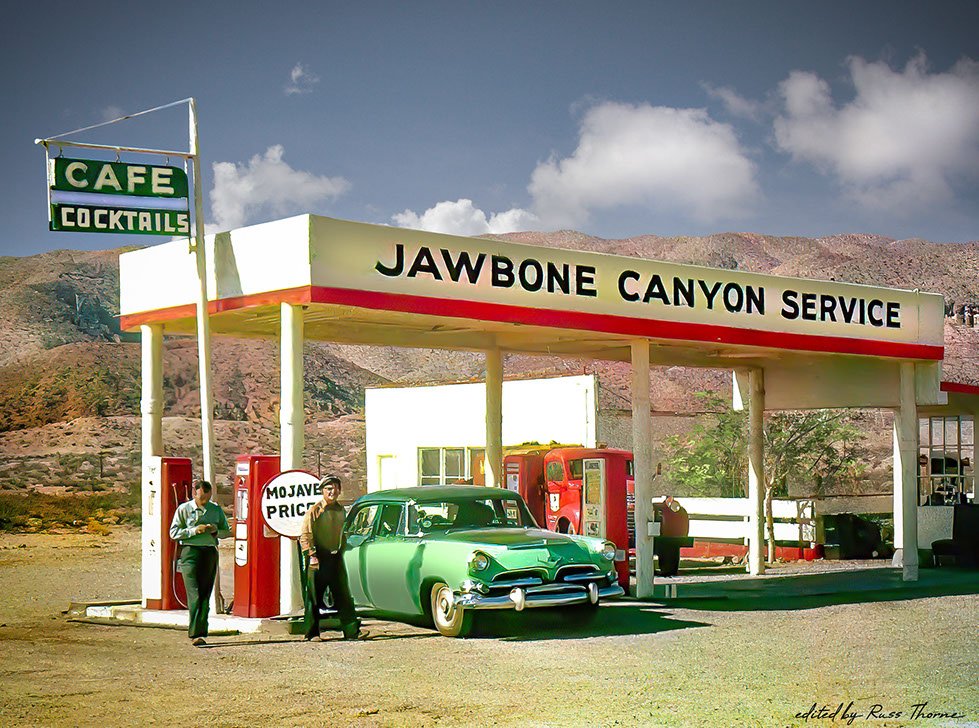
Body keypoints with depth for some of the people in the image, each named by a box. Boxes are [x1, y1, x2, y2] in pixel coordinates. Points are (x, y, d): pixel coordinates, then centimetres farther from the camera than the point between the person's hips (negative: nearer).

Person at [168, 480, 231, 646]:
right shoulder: (183, 509, 3)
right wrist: (194, 530, -12)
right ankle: (195, 634, -17)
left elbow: (227, 531, 19)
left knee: (205, 595, 3)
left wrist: (216, 531, -2)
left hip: (210, 552, 4)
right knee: (194, 595, -13)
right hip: (190, 551, -4)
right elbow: (173, 532, -1)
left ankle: (200, 632, 8)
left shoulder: (216, 510, 13)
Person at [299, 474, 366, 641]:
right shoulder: (315, 510, -7)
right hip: (319, 559, -5)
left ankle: (352, 631, 3)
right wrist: (312, 555, -19)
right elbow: (305, 535, -11)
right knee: (314, 598, 1)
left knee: (343, 596, 3)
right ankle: (312, 633, 8)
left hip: (336, 557, 5)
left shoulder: (341, 510, 12)